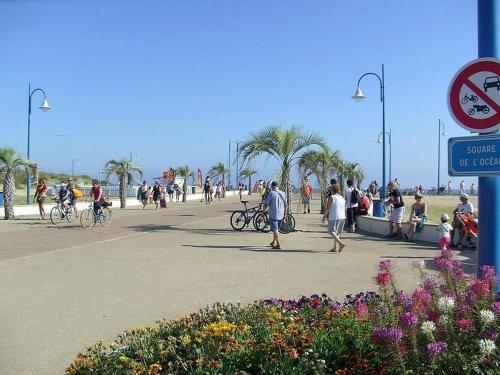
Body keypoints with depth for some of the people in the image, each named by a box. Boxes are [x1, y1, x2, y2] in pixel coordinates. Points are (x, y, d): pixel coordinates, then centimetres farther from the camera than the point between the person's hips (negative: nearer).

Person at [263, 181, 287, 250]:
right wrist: (284, 214, 20)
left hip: (273, 214, -6)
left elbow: (266, 204, -10)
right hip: (281, 215, 6)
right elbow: (285, 205, 11)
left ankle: (278, 244, -6)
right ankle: (273, 242, 31)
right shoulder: (283, 193, 8)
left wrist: (263, 212, 5)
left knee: (275, 229, -2)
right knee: (276, 229, 19)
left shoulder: (271, 193, -11)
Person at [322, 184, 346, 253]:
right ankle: (335, 248, 18)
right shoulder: (342, 198, 12)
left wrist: (324, 216, -3)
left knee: (331, 232, -7)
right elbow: (344, 209, 17)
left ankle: (341, 243, -24)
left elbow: (327, 208, -12)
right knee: (337, 233, 15)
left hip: (334, 217, -8)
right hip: (342, 217, 8)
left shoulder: (331, 197, -9)